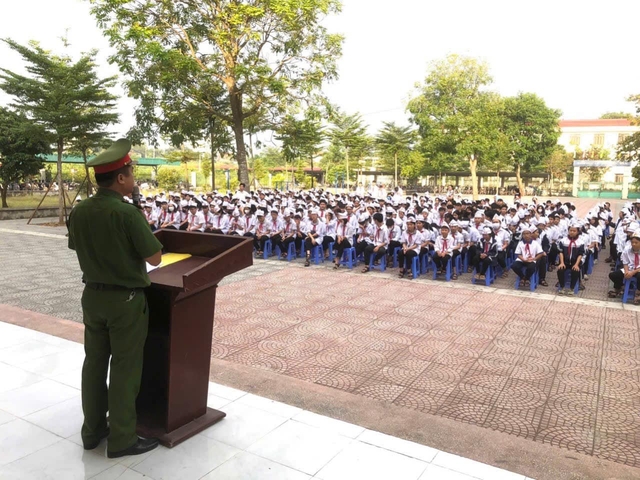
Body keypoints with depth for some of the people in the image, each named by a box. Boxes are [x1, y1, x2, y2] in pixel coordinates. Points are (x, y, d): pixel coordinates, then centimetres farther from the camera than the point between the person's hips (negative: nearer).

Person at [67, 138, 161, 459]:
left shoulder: (78, 213, -1)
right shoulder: (127, 213, -22)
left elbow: (79, 249, 13)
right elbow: (155, 258, -18)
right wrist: (143, 236, -2)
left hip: (92, 296, 7)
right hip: (125, 300, -6)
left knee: (94, 363, 17)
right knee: (124, 369, 5)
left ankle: (92, 431, 31)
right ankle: (121, 439, 17)